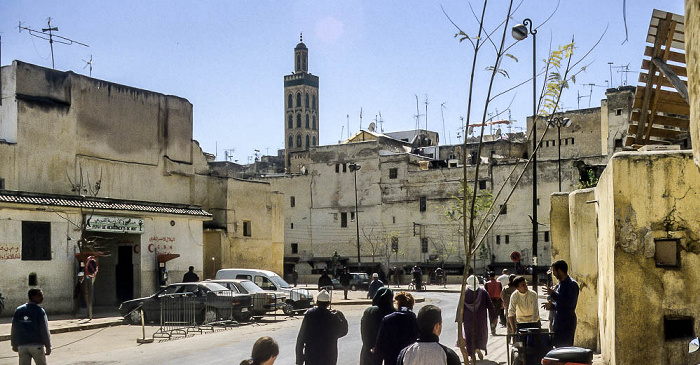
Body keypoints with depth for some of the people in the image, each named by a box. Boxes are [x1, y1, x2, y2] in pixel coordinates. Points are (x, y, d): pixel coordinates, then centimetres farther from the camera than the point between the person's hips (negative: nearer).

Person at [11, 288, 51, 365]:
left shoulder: (18, 310, 5)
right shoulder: (39, 311, -9)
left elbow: (14, 330, 8)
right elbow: (44, 330, -10)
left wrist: (14, 344, 18)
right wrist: (48, 346, -4)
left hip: (22, 345, 4)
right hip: (37, 344, -4)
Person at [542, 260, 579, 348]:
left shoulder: (572, 284, -10)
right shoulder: (559, 285, 17)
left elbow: (570, 303, -23)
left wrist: (553, 294, -20)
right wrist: (551, 305, 3)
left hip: (567, 324, -9)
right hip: (557, 323, 9)